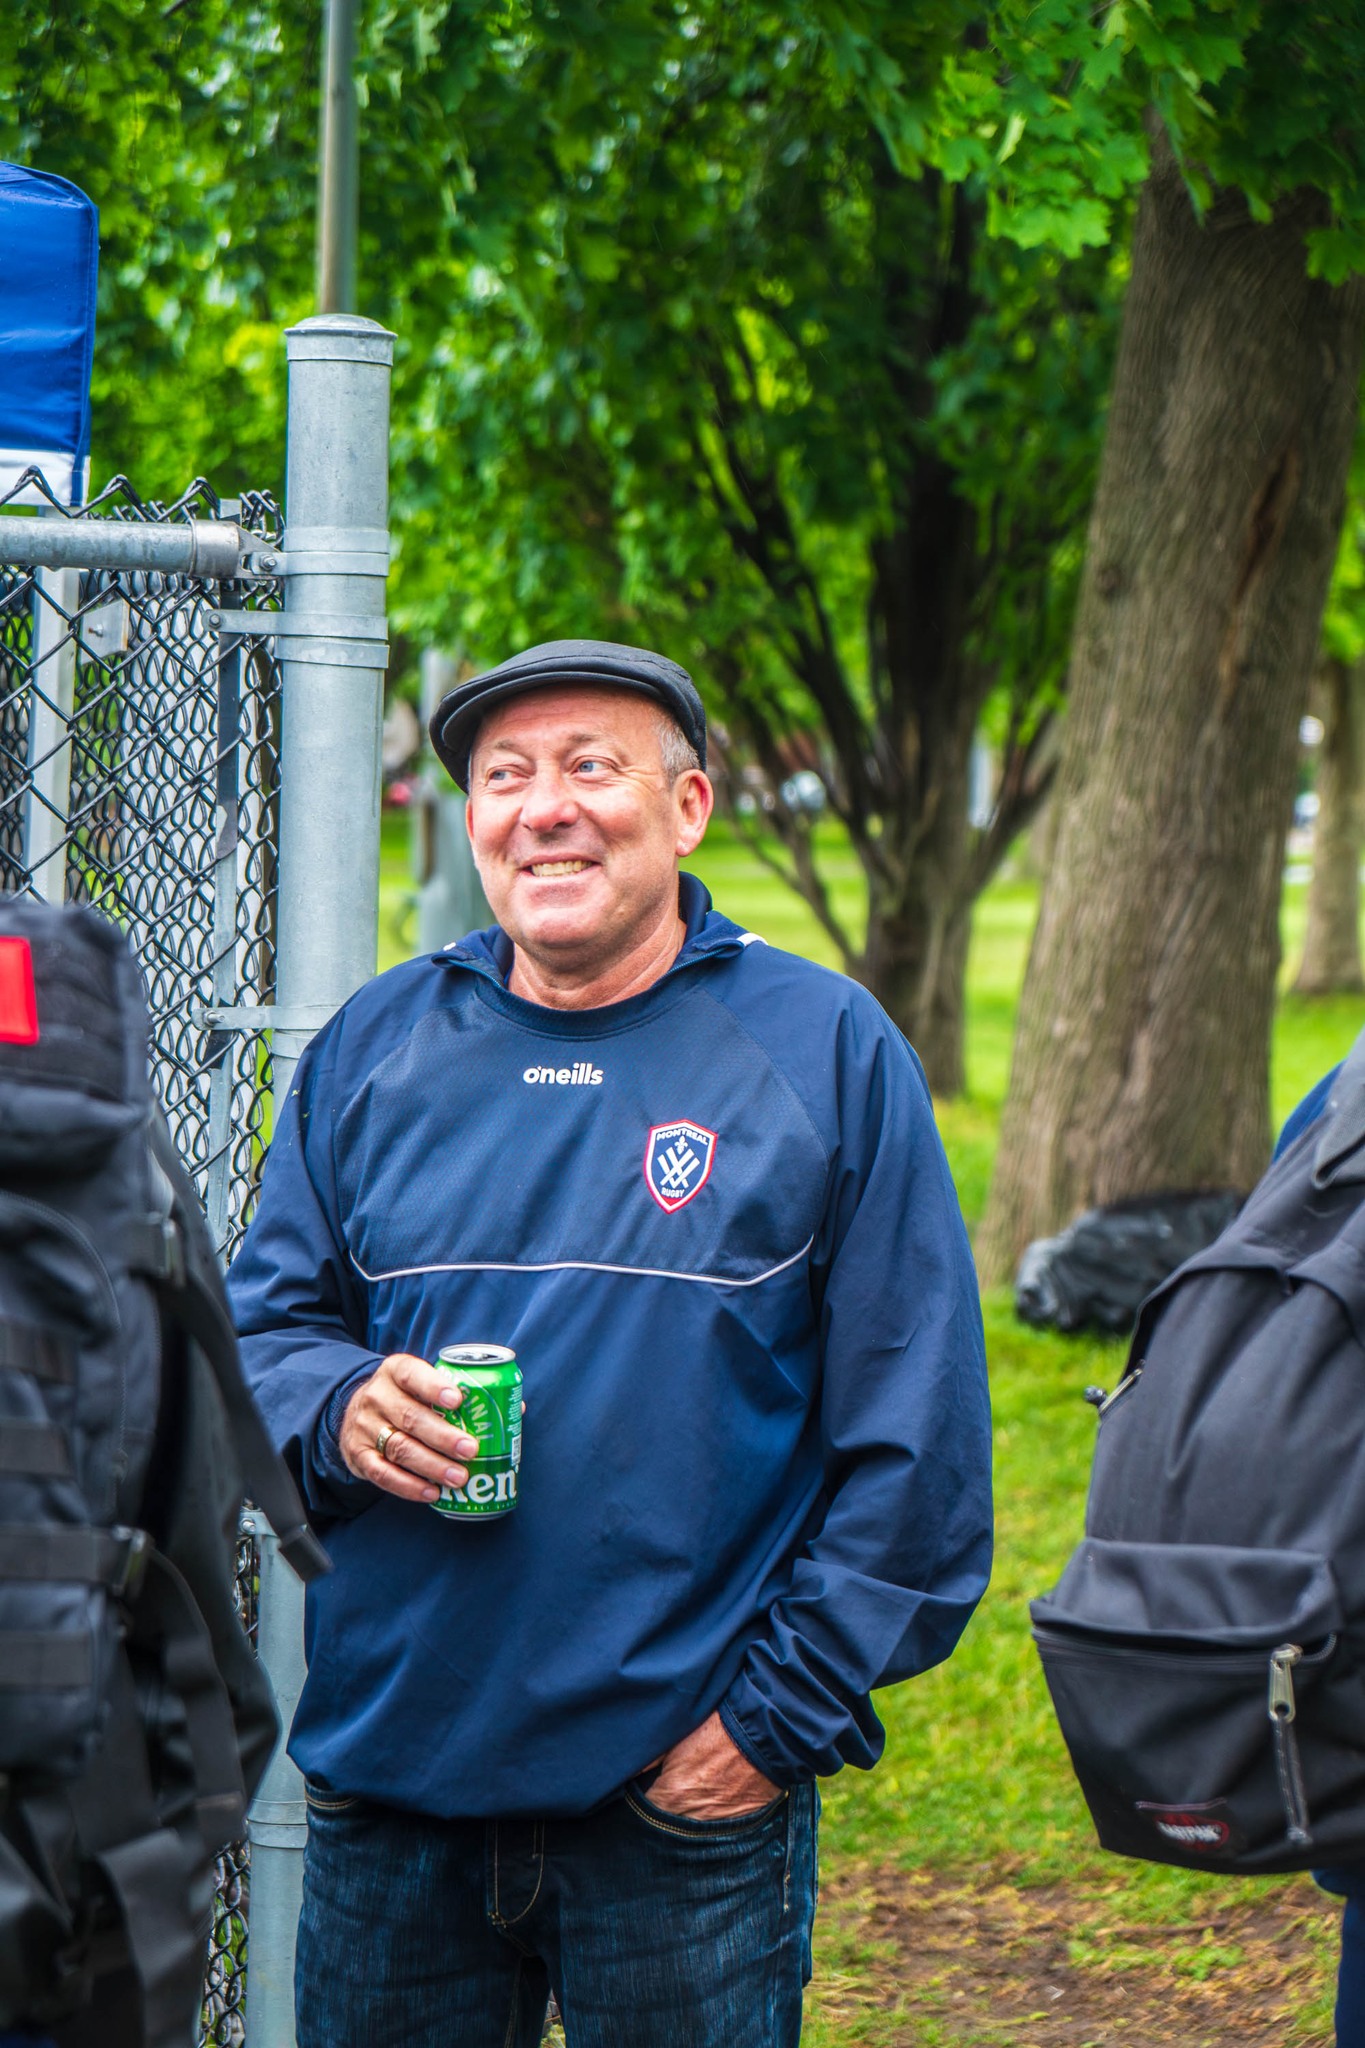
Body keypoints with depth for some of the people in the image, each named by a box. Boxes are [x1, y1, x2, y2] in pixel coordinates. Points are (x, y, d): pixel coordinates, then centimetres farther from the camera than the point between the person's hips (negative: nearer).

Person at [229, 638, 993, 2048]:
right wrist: (338, 1410, -9)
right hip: (387, 1789, 3)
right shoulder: (373, 1050, 9)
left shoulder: (825, 1054, -1)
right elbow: (258, 1330, 14)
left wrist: (782, 1716, -7)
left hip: (686, 1794, -3)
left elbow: (914, 1437, -3)